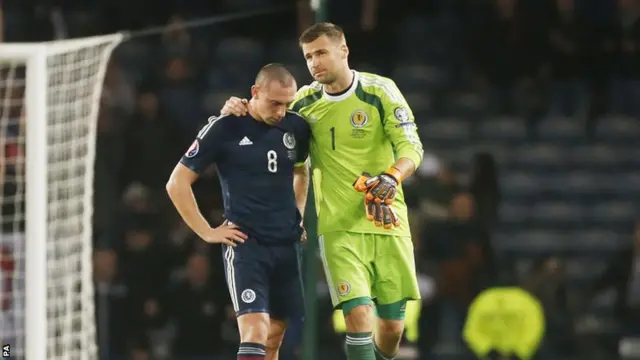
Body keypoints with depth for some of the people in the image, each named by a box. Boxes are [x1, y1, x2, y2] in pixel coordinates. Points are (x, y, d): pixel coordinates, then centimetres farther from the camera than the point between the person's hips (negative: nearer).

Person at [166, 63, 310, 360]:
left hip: (286, 245, 6)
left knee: (274, 336, 10)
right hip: (245, 244, -6)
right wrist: (207, 232, -6)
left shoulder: (296, 127, 6)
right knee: (255, 332, -20)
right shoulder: (224, 128, -8)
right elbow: (177, 183, -3)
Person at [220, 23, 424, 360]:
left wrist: (392, 178, -29)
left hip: (387, 221, 0)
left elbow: (411, 147, -9)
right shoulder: (305, 102, 3)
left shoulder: (380, 91, -4)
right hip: (339, 227, 0)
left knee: (392, 325, 4)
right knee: (358, 313, -18)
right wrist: (238, 111, -4)